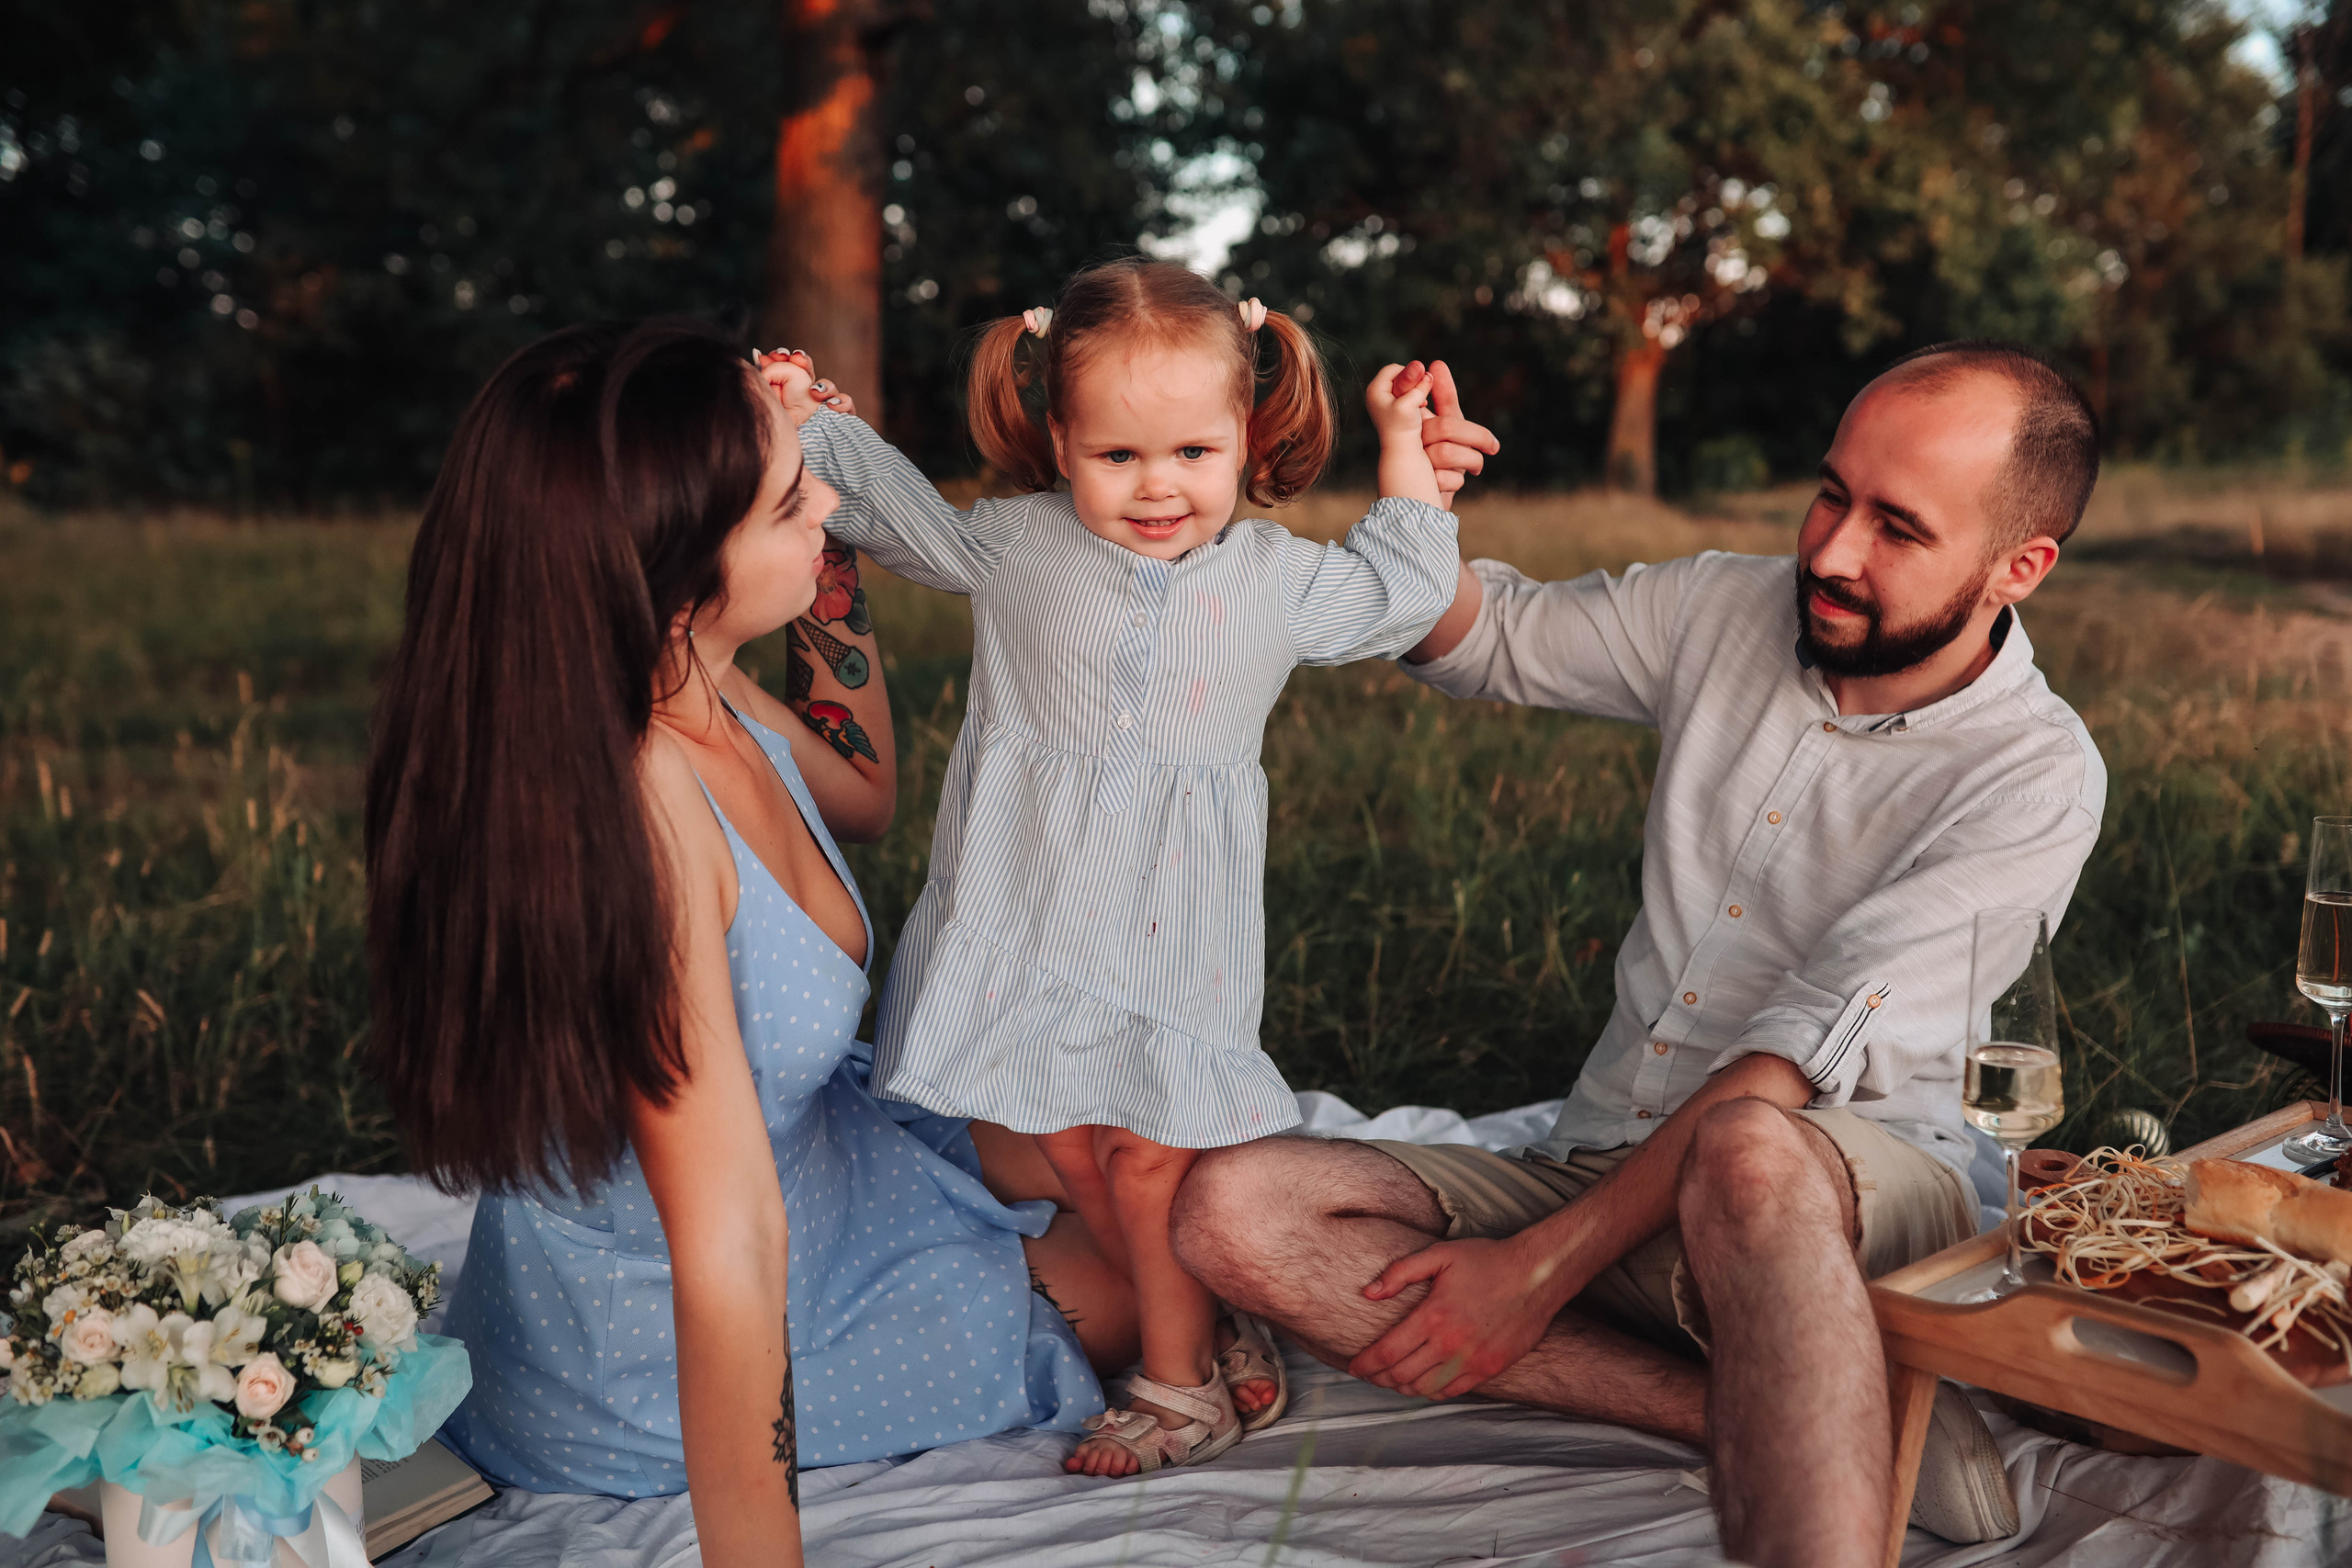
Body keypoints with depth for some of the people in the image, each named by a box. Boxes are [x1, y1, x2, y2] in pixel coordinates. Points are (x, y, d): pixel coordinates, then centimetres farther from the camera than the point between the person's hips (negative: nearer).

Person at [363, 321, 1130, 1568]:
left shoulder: (701, 698, -12)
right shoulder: (631, 801, -38)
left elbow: (862, 795, 12)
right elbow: (728, 1255, -37)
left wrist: (819, 535, 0)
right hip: (648, 1384, -7)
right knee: (1121, 1298, 12)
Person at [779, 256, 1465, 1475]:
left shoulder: (1276, 578, 0)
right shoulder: (1015, 547, -1)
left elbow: (1408, 592, 17)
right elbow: (886, 500, 15)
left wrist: (1403, 444, 13)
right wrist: (798, 424, 5)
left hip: (1176, 927, -1)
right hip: (1029, 909, 2)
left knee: (1153, 1154, -3)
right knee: (1059, 1146, 7)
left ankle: (1180, 1384, 17)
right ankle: (1208, 1331, 26)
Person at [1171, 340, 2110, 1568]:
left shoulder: (2037, 777, -9)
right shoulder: (1726, 613, 6)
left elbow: (1802, 1060, -18)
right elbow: (1474, 639, 18)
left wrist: (1545, 1264, -22)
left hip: (1856, 1187, -6)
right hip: (1597, 1164, 6)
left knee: (1750, 1155, -43)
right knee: (1230, 1209, -20)